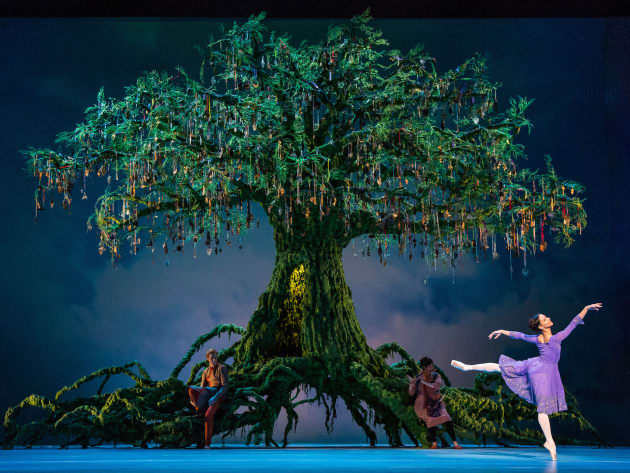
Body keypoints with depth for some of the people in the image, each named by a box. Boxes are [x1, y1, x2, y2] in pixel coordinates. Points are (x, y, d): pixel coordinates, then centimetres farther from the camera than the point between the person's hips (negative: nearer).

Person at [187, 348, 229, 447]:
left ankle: (207, 443, -26)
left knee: (209, 414, -30)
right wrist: (195, 398, -4)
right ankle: (200, 412, -24)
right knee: (191, 389, -24)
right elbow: (202, 387, 17)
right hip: (209, 392, 5)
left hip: (219, 394, -5)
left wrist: (215, 398, -19)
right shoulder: (206, 371, 18)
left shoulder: (221, 368, 0)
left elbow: (225, 386, -7)